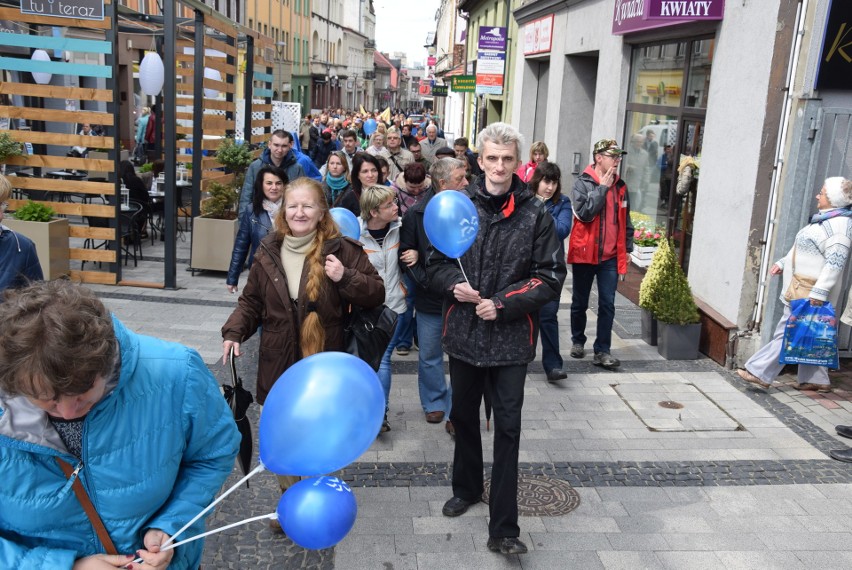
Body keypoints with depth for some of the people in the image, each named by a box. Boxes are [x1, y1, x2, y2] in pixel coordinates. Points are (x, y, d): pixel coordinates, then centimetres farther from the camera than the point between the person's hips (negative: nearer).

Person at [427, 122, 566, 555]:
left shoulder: (535, 214, -5)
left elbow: (550, 276, -4)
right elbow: (436, 262, 7)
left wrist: (503, 303, -15)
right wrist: (455, 285, -15)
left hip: (511, 337, -2)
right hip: (462, 330, 3)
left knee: (507, 428, 1)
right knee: (464, 416, 20)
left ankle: (503, 529, 9)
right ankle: (466, 488, 44)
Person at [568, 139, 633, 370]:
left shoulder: (620, 186, 8)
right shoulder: (583, 183, -7)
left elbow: (625, 220, 15)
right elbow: (584, 212, -22)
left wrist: (627, 248, 12)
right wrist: (602, 187, -17)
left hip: (611, 256, 3)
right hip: (584, 253, -3)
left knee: (607, 304, -3)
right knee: (580, 303, 11)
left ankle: (602, 351, 1)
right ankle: (578, 341, 30)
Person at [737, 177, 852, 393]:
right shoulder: (824, 220, 16)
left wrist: (820, 291, -26)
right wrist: (783, 263, 20)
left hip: (809, 292, -10)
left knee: (788, 332, -7)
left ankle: (760, 373, -5)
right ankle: (817, 380, 23)